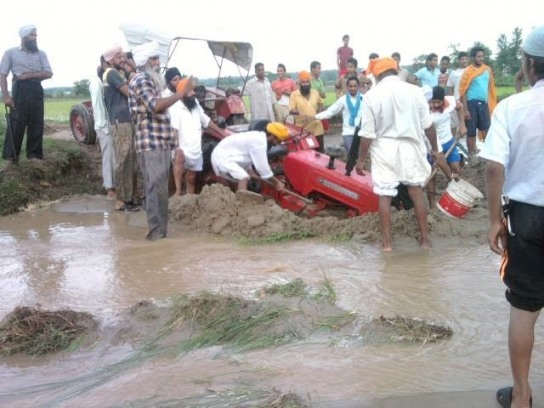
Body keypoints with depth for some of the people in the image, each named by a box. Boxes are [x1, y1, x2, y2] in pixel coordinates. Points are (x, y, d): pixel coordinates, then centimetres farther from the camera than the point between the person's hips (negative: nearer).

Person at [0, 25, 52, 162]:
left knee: (36, 124, 2)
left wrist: (29, 75, -10)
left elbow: (48, 73, 3)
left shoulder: (41, 54, 14)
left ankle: (34, 155, 10)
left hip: (36, 91, 3)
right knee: (16, 124, -6)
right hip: (20, 90, -3)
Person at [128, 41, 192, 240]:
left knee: (158, 187, 11)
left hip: (161, 143, 10)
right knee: (156, 187, -12)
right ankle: (157, 231, -11)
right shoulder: (140, 80, -9)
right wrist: (180, 94, -20)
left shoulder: (150, 80, 23)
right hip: (151, 143, -10)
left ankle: (159, 229, 17)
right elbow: (155, 106, -23)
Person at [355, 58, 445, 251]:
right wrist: (435, 149, 15)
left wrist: (361, 159, 3)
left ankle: (387, 241, 11)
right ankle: (425, 238, 21)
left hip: (384, 149, -2)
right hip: (410, 146, 2)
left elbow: (367, 134, -8)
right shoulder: (414, 91, -4)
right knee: (416, 192, 14)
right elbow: (428, 125, 2)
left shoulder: (371, 95, -10)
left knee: (384, 195, 7)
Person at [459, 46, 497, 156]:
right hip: (472, 103, -4)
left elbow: (490, 87, 13)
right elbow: (463, 92, -7)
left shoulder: (487, 69, 8)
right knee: (471, 132, 2)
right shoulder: (468, 71, -6)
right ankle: (472, 155, 10)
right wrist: (466, 110, -12)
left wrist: (491, 105, 10)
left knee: (486, 130, 5)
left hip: (484, 103, 4)